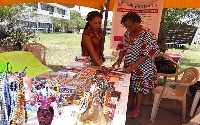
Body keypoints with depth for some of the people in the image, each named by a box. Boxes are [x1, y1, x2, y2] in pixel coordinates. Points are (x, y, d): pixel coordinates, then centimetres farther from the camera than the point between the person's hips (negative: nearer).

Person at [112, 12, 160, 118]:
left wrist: (133, 67, -27)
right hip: (129, 67, 6)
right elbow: (122, 48, 9)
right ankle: (130, 102, 42)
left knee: (140, 87, 7)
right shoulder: (127, 33, 2)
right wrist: (119, 60, -6)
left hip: (142, 68, -6)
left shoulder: (147, 35, -20)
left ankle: (138, 109, 27)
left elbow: (147, 54, -23)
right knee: (131, 84, 19)